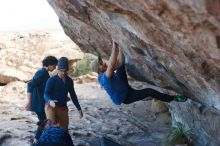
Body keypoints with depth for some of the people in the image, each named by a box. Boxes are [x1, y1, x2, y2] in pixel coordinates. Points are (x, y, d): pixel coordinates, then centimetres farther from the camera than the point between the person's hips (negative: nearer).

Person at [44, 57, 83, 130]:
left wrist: (79, 109, 14)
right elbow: (46, 94, -17)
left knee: (64, 129, 6)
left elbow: (73, 95, 14)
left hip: (63, 108, 5)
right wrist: (50, 101, -40)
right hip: (51, 107, -5)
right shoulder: (52, 80, -12)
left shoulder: (69, 81, 5)